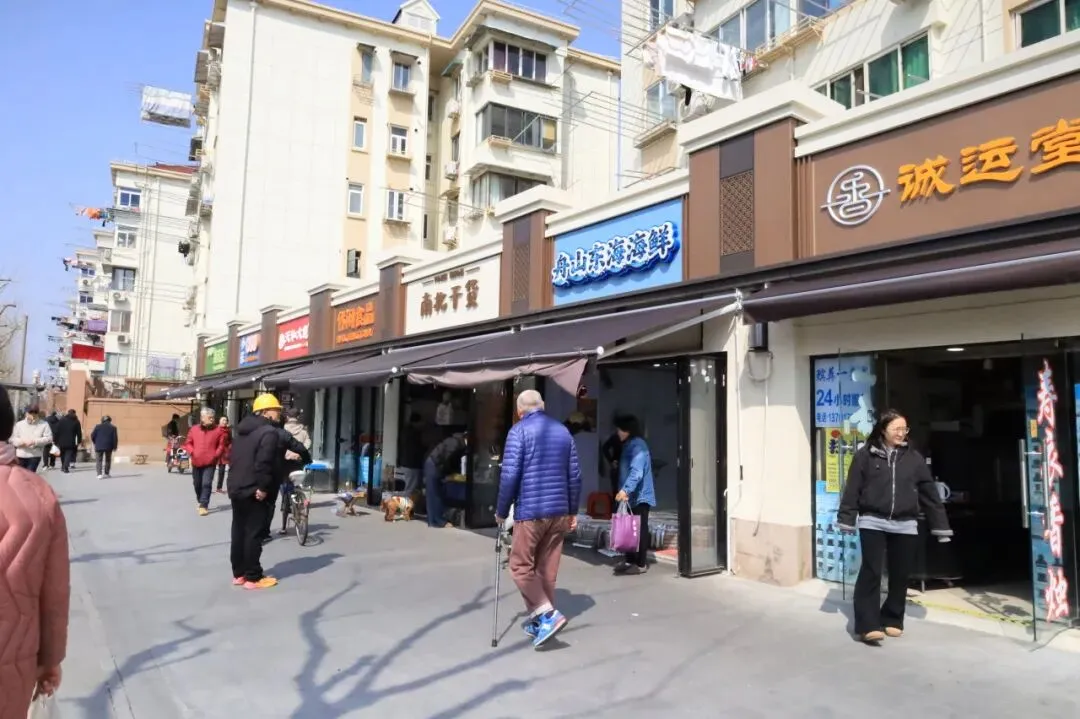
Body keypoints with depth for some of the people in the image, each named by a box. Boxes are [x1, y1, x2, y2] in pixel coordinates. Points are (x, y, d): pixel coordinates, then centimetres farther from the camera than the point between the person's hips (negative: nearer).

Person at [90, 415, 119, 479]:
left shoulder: (98, 427, 2)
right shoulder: (113, 427, 1)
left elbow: (92, 436, 0)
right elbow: (115, 438, -2)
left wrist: (96, 443, 16)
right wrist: (114, 447, 6)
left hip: (99, 446, 0)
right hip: (108, 446, 0)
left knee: (99, 460, 2)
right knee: (108, 460, 14)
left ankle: (99, 474, -12)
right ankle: (106, 473, 14)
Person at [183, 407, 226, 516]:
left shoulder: (218, 430, -4)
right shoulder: (194, 429, 3)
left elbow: (221, 445, -1)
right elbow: (188, 443, 10)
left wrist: (216, 455, -13)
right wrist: (191, 452, -6)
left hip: (210, 463, -3)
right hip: (196, 462, 3)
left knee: (206, 484, -11)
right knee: (197, 484, 15)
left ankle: (204, 506, -8)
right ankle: (200, 502, 36)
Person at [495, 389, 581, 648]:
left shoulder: (519, 431, -6)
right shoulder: (563, 431, 10)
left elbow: (510, 475, -12)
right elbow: (575, 476, 11)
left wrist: (501, 511, -2)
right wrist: (573, 511, 18)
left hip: (530, 510, -6)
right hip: (559, 511, 6)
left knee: (520, 566, 5)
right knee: (547, 569, 13)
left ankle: (548, 614, -8)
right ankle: (540, 620, 20)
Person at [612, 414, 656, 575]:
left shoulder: (638, 446, -15)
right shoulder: (629, 445, 16)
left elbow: (636, 472, -27)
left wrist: (625, 489, -36)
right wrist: (625, 491, 19)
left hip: (640, 496, -9)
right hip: (632, 495, 9)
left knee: (639, 530, -3)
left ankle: (641, 564, 3)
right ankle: (630, 560, 21)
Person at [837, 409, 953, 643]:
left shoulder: (914, 458, 8)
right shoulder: (865, 455, 0)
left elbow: (929, 493, 8)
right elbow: (852, 489, -1)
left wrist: (941, 525, 6)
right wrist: (846, 520, -4)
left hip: (905, 525, 3)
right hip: (873, 522, -3)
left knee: (900, 575, 8)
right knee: (871, 571, -8)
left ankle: (892, 620, 23)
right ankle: (868, 625, -6)